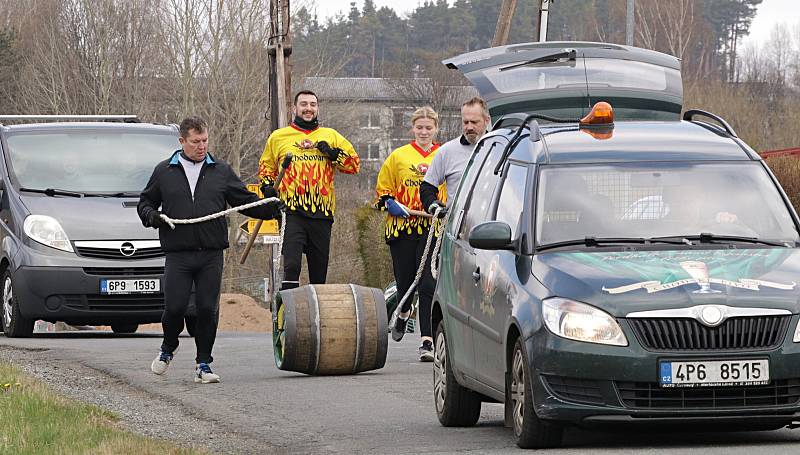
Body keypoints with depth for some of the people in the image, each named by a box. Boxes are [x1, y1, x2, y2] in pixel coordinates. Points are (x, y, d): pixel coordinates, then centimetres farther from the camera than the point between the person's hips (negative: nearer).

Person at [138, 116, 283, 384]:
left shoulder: (221, 171, 12)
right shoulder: (164, 171, 10)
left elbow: (246, 201, 14)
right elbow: (145, 201, 19)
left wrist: (272, 209, -2)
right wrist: (150, 215, -3)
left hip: (211, 255, 1)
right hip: (177, 254, -1)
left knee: (208, 309, -2)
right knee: (174, 308, -5)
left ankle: (204, 364, 8)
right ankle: (167, 349, 24)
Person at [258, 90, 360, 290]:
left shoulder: (331, 136, 14)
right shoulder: (278, 137, 12)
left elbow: (354, 163, 12)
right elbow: (265, 166, 24)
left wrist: (333, 154, -4)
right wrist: (268, 186, 5)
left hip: (322, 213, 2)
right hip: (292, 212, -2)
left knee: (319, 272, 7)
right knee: (291, 266, -18)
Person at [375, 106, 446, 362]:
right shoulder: (398, 156, 9)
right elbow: (382, 189, 14)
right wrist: (390, 203, -5)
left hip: (433, 228, -1)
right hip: (402, 228, 1)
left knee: (429, 285, -11)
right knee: (405, 281, 9)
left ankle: (427, 341, -11)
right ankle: (403, 315, 44)